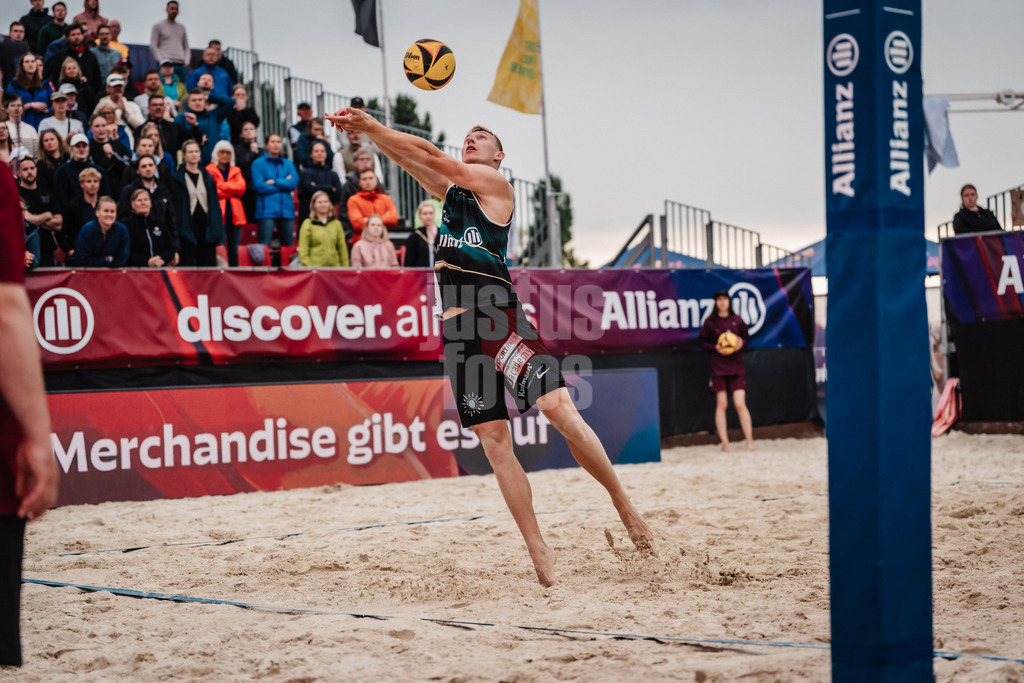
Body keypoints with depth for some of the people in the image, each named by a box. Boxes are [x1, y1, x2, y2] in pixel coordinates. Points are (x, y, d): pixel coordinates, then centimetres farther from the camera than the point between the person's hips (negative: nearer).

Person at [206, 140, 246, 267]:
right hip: (219, 214, -5)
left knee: (234, 249, 8)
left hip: (234, 214, 5)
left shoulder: (236, 171, 18)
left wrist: (222, 186, -8)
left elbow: (241, 187, 0)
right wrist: (231, 189, -6)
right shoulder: (209, 170, 3)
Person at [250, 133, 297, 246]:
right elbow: (259, 186, -7)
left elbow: (294, 182, 0)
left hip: (286, 210, 4)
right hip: (266, 212, -4)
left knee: (288, 245, 3)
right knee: (264, 246, -11)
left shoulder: (288, 164, 16)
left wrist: (274, 182, -7)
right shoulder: (258, 163, 6)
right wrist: (283, 183, 0)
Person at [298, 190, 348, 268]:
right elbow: (303, 250, 0)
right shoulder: (308, 224, 4)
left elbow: (342, 249, 13)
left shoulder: (336, 224, 13)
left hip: (335, 267, 3)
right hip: (315, 267, -3)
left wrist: (345, 268, 6)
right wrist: (307, 267, -9)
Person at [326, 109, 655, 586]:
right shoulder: (451, 190, 23)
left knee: (558, 409, -20)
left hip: (497, 316, -6)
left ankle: (623, 503, -4)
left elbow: (432, 156, -3)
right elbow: (411, 161, 16)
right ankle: (539, 554, 3)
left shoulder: (496, 184, 4)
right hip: (457, 329, 6)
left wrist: (370, 125, -2)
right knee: (494, 442, 0)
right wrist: (366, 130, 1)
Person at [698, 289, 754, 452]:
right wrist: (716, 348, -13)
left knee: (740, 404, -6)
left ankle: (750, 441, -3)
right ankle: (725, 443, 5)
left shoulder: (737, 320, 5)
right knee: (721, 404, 0)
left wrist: (741, 343, -7)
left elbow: (746, 337, 15)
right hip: (718, 366, -1)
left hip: (736, 365, 1)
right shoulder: (710, 322, 1)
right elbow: (703, 342, 4)